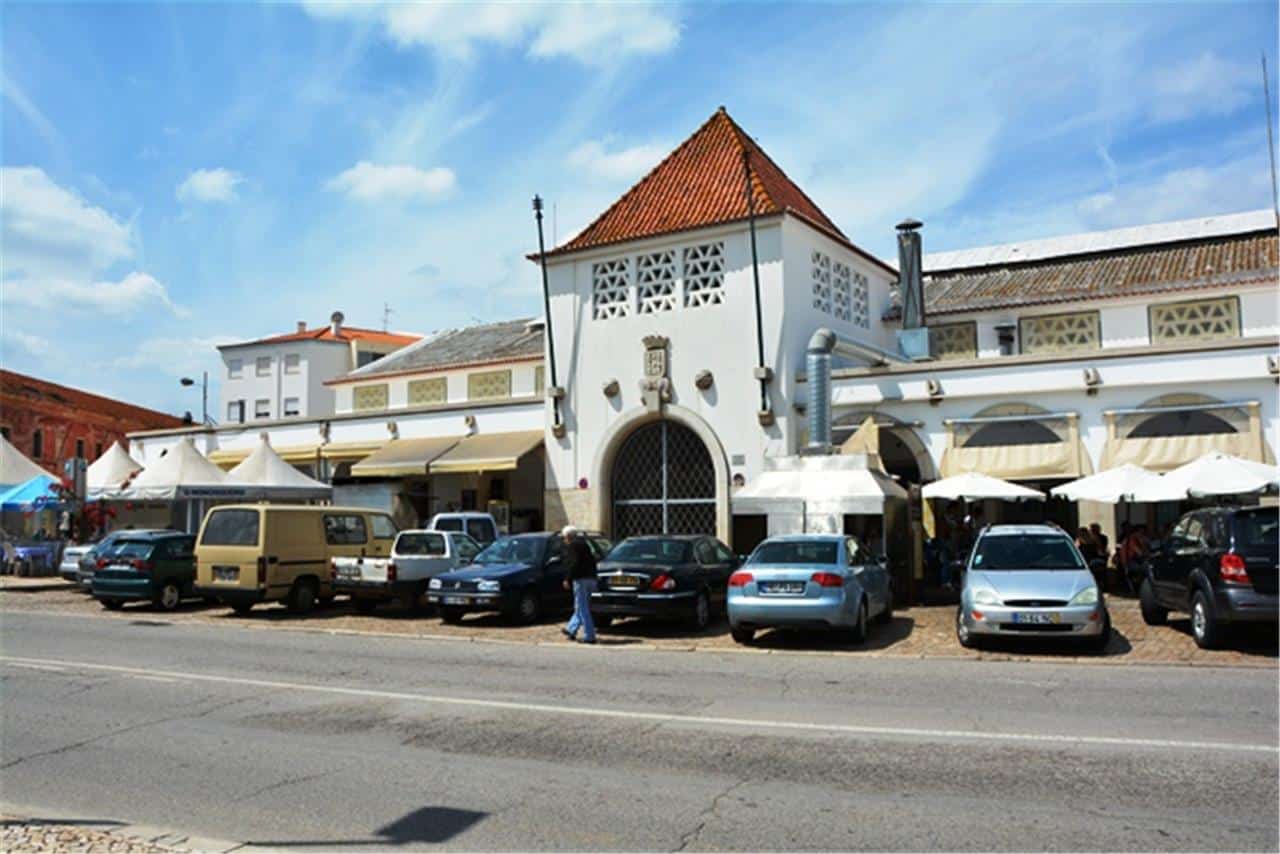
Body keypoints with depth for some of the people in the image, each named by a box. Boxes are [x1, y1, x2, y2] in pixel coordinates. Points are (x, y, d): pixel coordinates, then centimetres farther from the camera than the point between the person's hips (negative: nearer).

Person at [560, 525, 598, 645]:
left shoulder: (572, 545, -7)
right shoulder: (584, 544, 19)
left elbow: (574, 563, -16)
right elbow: (592, 561, 20)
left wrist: (568, 579, -10)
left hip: (581, 580, -9)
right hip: (590, 578, 9)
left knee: (583, 609, -6)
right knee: (581, 608, 19)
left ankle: (589, 636, -7)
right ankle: (571, 630, 31)